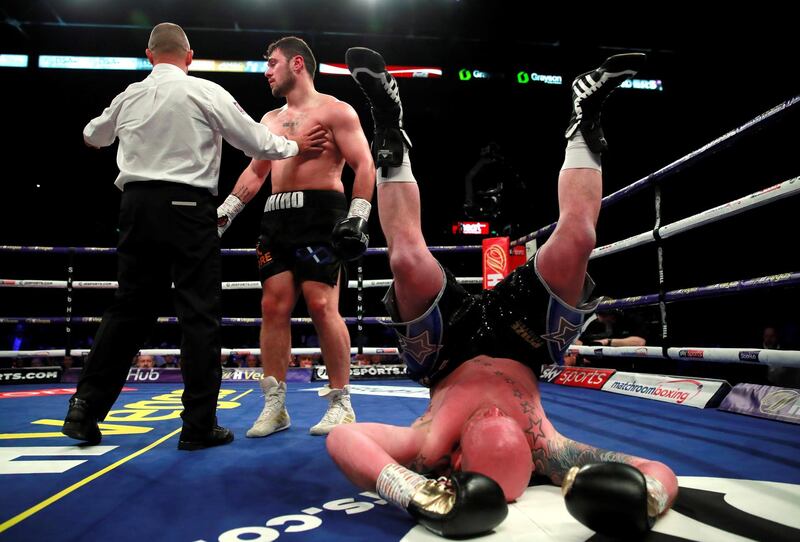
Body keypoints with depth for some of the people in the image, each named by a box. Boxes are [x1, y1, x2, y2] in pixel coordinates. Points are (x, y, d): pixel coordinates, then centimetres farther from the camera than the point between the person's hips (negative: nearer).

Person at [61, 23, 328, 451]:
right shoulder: (205, 93, -2)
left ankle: (85, 410, 19)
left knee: (128, 308, 14)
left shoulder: (129, 97, 13)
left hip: (137, 205, 5)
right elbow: (257, 143, 0)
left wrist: (93, 131, 56)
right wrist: (294, 146, 19)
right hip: (187, 207, -5)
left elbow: (94, 136, 32)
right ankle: (199, 426, 7)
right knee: (199, 314, 1)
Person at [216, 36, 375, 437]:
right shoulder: (270, 120, 24)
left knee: (321, 305, -12)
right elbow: (255, 172, 28)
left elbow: (363, 165, -6)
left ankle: (341, 403, 1)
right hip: (277, 217, 7)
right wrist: (226, 211, 20)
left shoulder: (334, 110, 3)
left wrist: (357, 216, -17)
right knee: (273, 306, 0)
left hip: (320, 213, -7)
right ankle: (274, 405, 8)